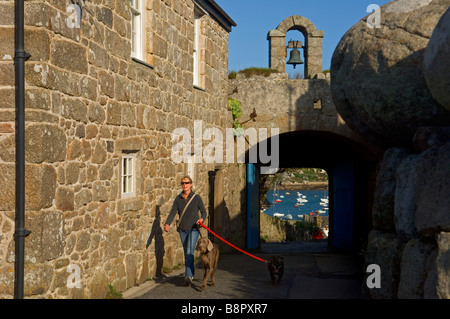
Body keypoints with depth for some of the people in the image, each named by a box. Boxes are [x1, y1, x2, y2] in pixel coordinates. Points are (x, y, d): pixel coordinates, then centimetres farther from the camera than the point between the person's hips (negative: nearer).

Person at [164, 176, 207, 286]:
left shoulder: (196, 197, -4)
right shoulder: (178, 198, 4)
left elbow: (203, 211, -1)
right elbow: (173, 212, -4)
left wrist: (202, 218, -24)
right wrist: (167, 224, -20)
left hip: (193, 229, -4)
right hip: (182, 229, 4)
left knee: (189, 252, -15)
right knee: (186, 253, 13)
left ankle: (188, 276, -18)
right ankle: (192, 270, 35)